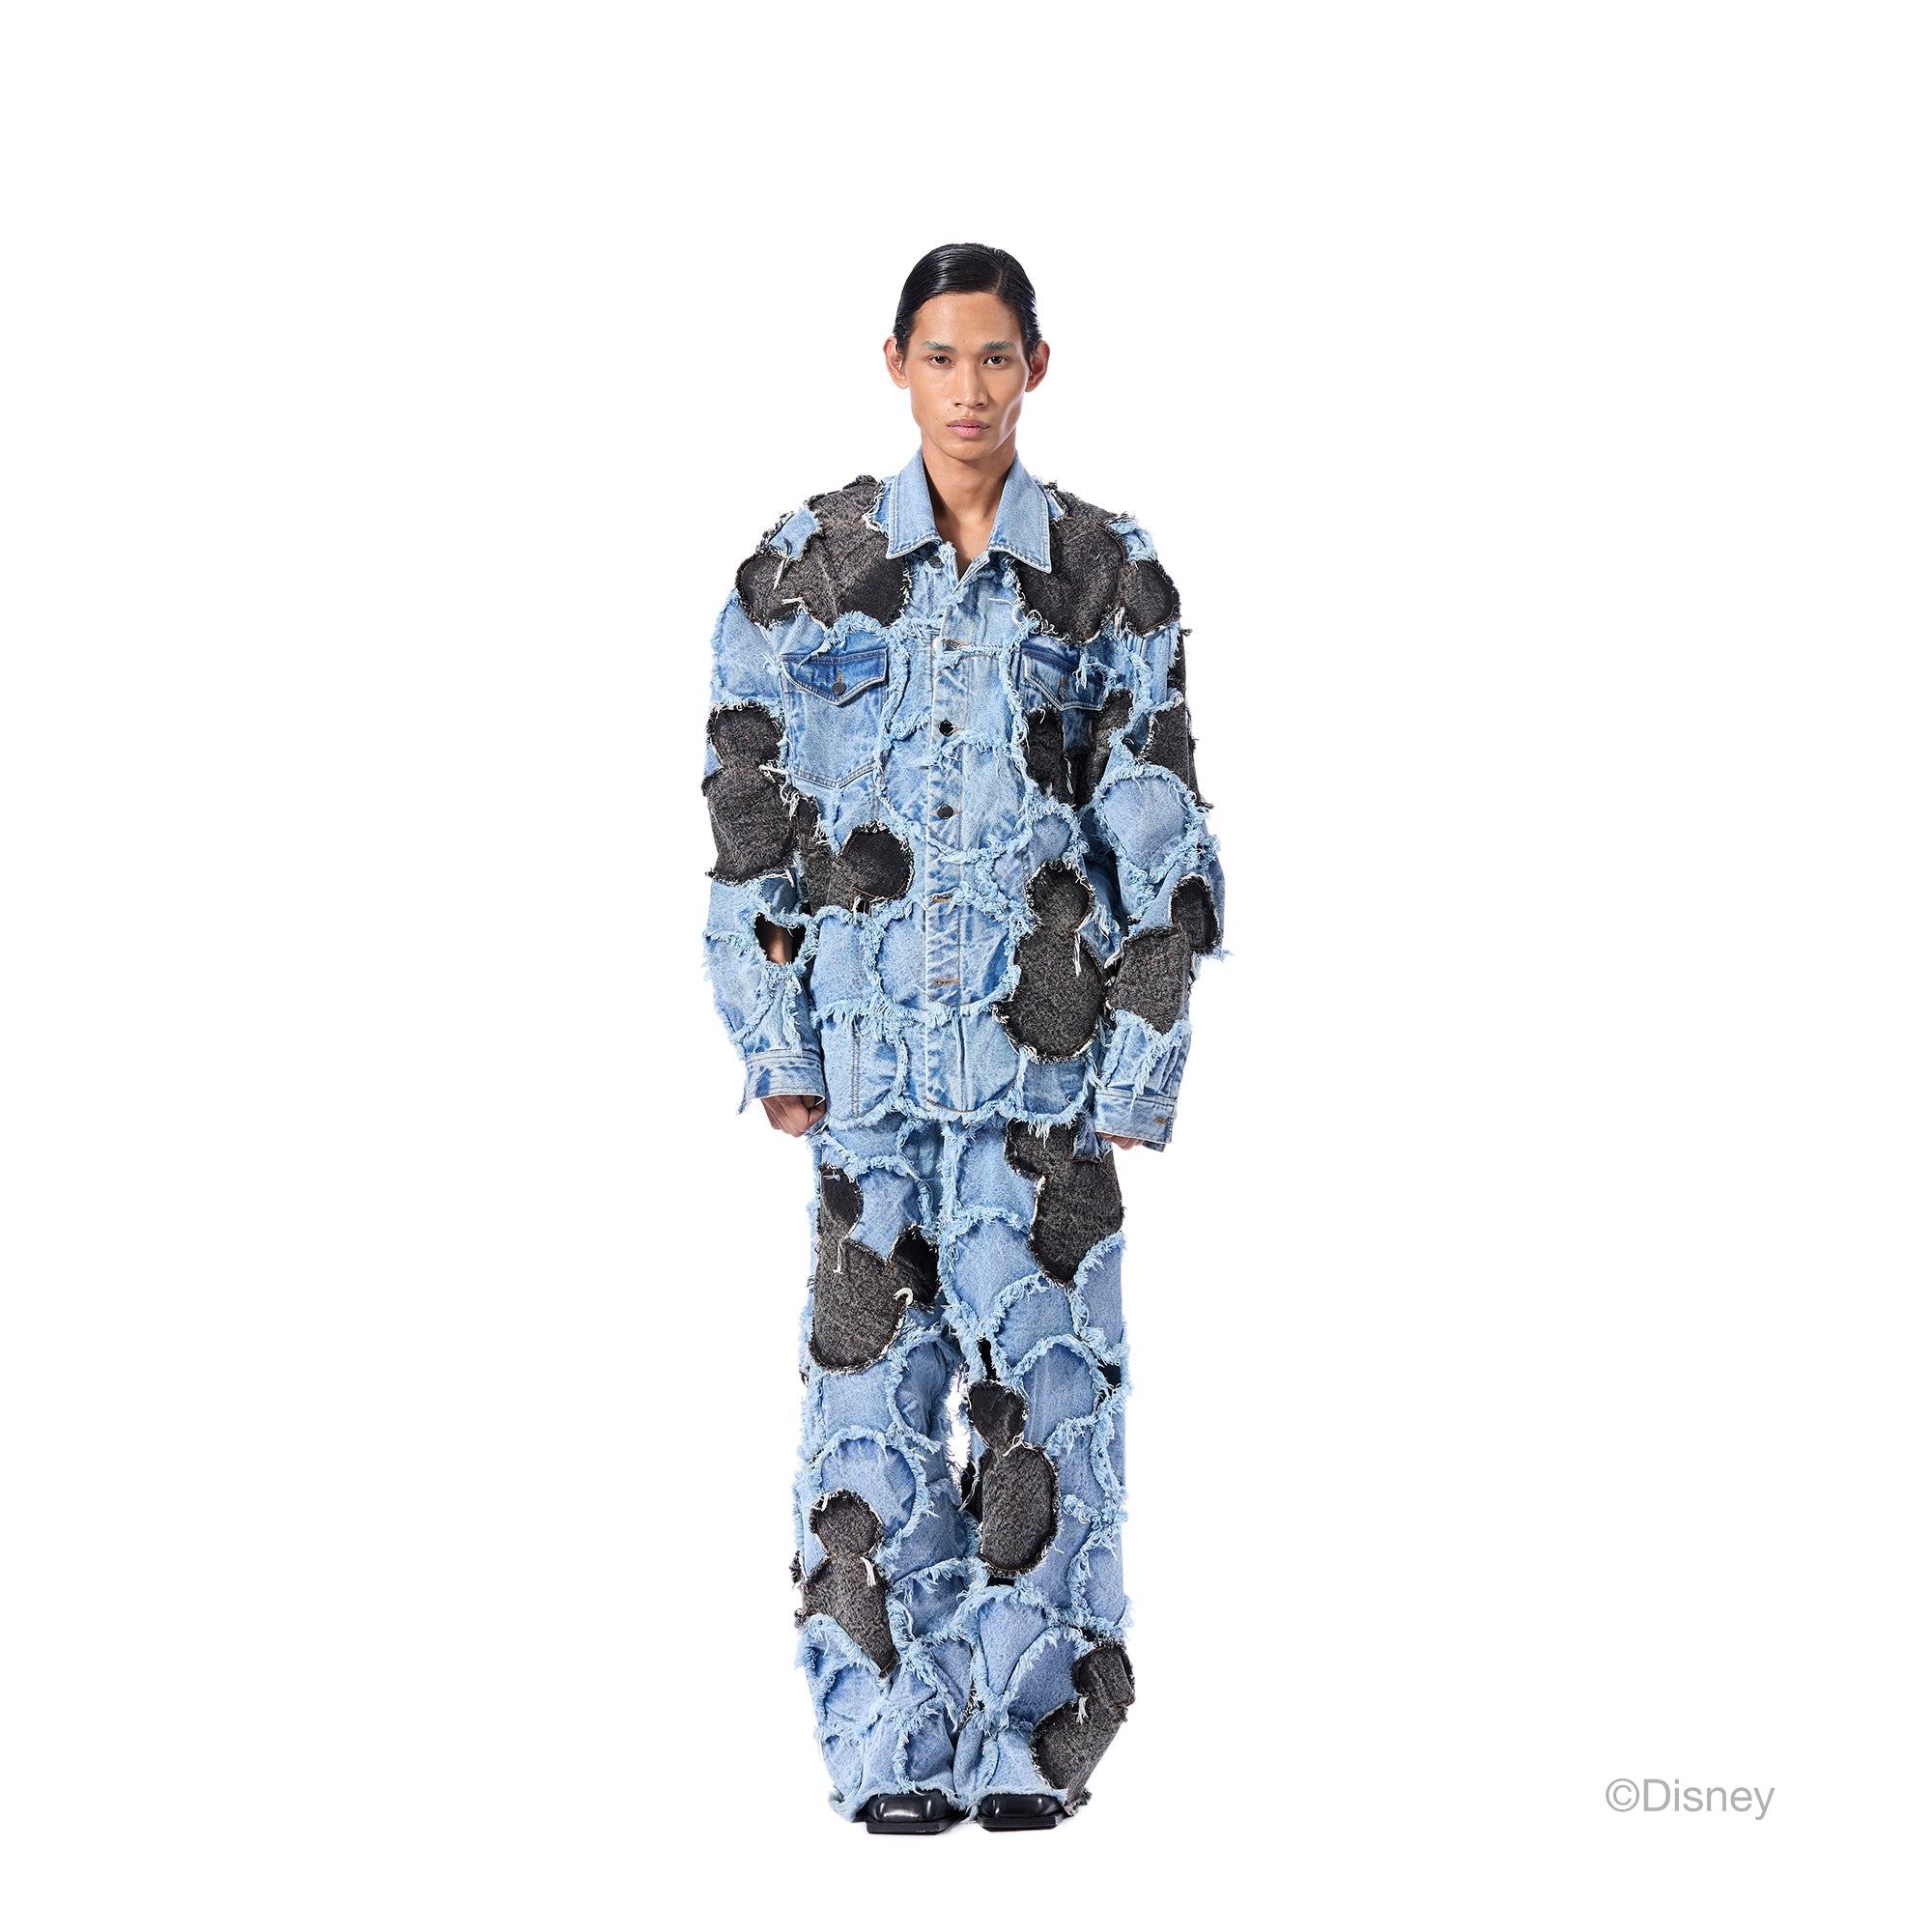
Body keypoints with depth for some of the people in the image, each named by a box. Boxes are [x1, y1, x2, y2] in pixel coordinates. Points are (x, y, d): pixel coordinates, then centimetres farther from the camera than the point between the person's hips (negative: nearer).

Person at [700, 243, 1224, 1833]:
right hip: (869, 1031, 1)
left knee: (1042, 1367, -4)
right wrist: (777, 1043, 1)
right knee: (876, 1378, 0)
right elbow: (748, 818, 6)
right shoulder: (804, 568, 4)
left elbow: (1160, 839, 4)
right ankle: (893, 1745, 8)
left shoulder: (1108, 579, 4)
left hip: (1043, 1038, 0)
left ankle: (1030, 1740, 5)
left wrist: (1141, 1058, -1)